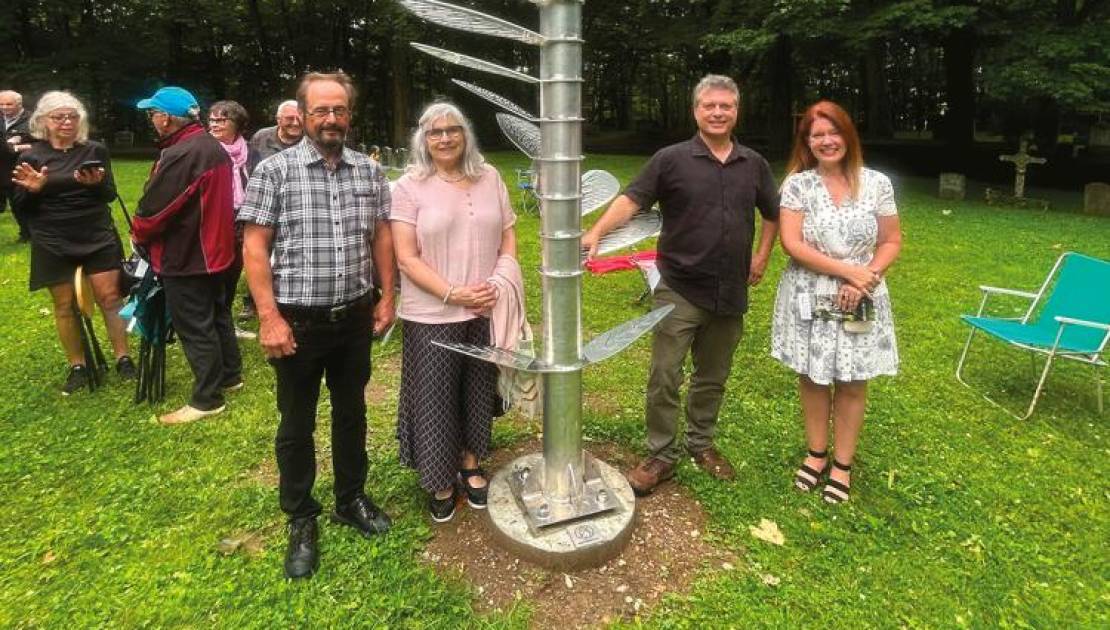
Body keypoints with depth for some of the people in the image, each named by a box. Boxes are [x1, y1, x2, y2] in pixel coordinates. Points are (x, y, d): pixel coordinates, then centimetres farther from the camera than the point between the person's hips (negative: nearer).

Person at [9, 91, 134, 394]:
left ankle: (123, 358, 12)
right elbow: (20, 208, 2)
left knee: (110, 296, 1)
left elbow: (111, 195, 2)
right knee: (64, 305, 7)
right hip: (53, 243, 0)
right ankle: (77, 367, 18)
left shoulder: (95, 150, 2)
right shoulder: (31, 157, 1)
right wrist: (32, 190, -18)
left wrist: (97, 183, -19)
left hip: (98, 236, 0)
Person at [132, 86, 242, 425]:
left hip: (184, 255, -9)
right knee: (217, 314, 20)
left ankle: (207, 399, 7)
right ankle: (230, 375, 33)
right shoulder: (214, 147, 6)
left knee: (194, 327, -1)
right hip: (213, 249, 9)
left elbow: (153, 209, -19)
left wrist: (138, 234, 3)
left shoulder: (179, 155, -24)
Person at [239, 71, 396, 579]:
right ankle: (301, 521, 28)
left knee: (351, 413, 17)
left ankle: (351, 500, 36)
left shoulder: (369, 171, 5)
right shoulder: (274, 170, -7)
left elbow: (381, 235, 11)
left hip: (355, 316, 4)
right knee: (297, 424, 10)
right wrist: (269, 318, -15)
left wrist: (387, 297, 7)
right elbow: (255, 247, -9)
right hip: (298, 321, -3)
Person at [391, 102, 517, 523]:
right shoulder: (409, 187, -6)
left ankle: (470, 464, 37)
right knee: (435, 397, 6)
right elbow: (406, 258, -10)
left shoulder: (489, 178, 6)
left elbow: (508, 236, 9)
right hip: (432, 316, -3)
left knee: (478, 390, 16)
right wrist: (453, 294, -20)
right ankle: (439, 479, 27)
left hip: (487, 311, 4)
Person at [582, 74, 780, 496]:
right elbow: (632, 199, -13)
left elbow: (772, 214, 22)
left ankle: (701, 444, 35)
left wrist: (762, 257, 12)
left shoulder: (754, 165, 8)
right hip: (680, 291, -4)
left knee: (712, 378, 16)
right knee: (664, 378, -1)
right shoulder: (671, 159, -5)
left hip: (730, 295, 4)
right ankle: (661, 457, 15)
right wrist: (596, 233, -29)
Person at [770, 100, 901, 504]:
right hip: (810, 300, -1)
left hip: (861, 302, 1)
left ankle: (842, 464, 24)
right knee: (813, 377, 10)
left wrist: (865, 279, -13)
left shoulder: (877, 184, 1)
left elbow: (891, 242, 4)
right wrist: (847, 270, -16)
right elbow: (792, 244, -12)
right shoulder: (798, 184, -4)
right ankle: (817, 453, 29)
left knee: (852, 383, 8)